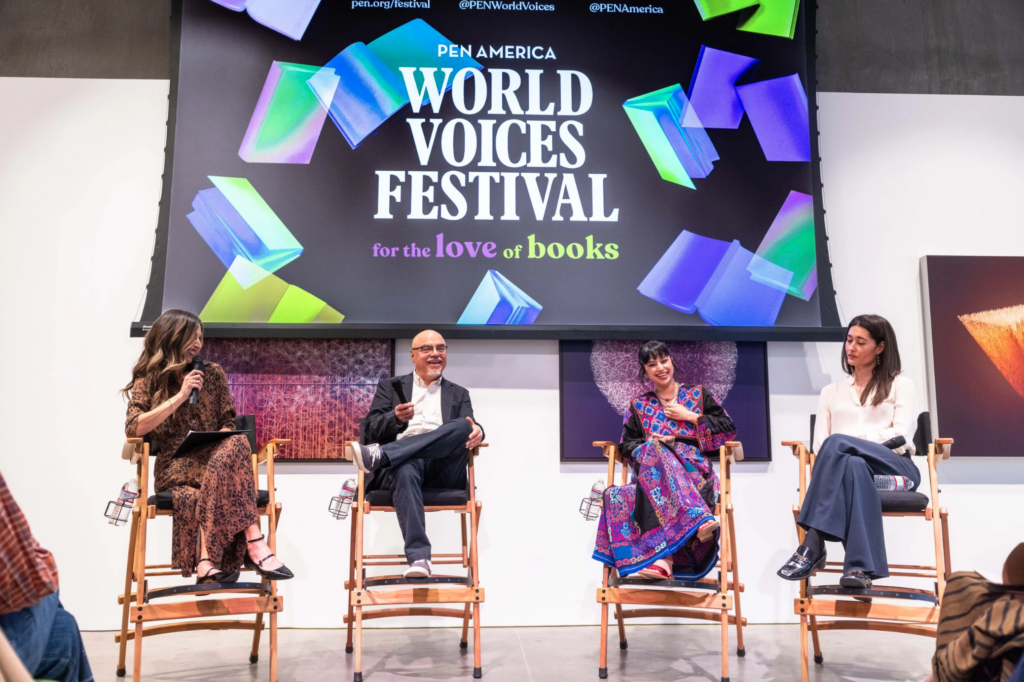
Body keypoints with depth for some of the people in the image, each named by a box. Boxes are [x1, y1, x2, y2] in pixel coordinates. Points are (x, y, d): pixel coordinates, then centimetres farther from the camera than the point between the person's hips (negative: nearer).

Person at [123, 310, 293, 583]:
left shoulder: (212, 373, 13)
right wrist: (180, 396, -15)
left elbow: (227, 424, 12)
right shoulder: (147, 380, 7)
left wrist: (221, 444, -13)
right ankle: (253, 544, -44)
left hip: (212, 457, 3)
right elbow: (133, 429, -9)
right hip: (175, 465, -2)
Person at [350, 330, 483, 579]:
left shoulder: (459, 394, 24)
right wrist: (397, 419, -14)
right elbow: (369, 431, 9)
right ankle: (418, 557, -45)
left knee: (463, 427, -29)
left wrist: (477, 432, -19)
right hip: (402, 463, -1)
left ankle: (378, 455, -39)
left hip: (442, 469, 1)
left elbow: (467, 428, 7)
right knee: (406, 470, -38)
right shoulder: (390, 387, 21)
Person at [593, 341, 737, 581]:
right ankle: (697, 519, -49)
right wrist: (649, 444, -6)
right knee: (653, 451, -34)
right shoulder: (638, 406, 23)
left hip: (695, 471, -2)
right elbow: (627, 447, 14)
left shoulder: (698, 395, 20)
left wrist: (689, 416, 3)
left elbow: (729, 429, 10)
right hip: (652, 472, 2)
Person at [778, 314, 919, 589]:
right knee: (854, 466, -39)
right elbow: (819, 443, 13)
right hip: (851, 466, 2)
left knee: (837, 443, -35)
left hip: (894, 468, -2)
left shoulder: (900, 385, 20)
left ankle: (812, 547, -43)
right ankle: (860, 566, -48)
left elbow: (901, 436, 3)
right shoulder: (832, 391, 27)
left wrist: (859, 441, -12)